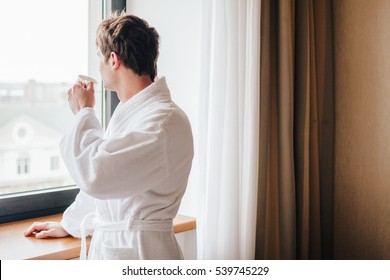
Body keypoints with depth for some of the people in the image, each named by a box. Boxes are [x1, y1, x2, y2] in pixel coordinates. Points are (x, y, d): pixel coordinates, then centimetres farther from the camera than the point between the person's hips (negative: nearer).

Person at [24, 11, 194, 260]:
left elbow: (96, 174, -28)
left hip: (140, 252, -8)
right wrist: (69, 224, 26)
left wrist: (83, 112, -13)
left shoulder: (165, 121, -21)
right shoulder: (129, 113, 12)